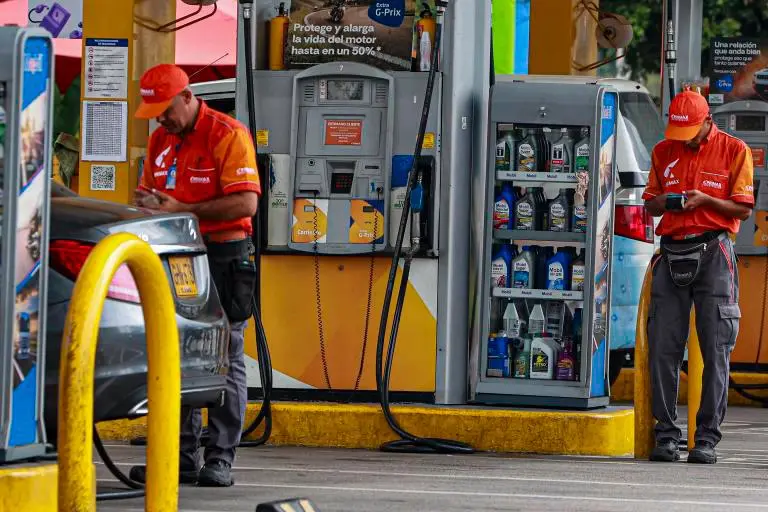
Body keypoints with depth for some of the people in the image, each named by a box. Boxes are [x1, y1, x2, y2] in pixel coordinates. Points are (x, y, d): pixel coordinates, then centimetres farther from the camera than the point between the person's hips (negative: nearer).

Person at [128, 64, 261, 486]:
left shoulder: (228, 135, -10)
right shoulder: (160, 140, 13)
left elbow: (245, 202, -18)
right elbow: (149, 189, 25)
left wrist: (183, 210, -19)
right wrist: (146, 201, -1)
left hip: (222, 257, -7)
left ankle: (220, 459, -2)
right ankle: (182, 456, 9)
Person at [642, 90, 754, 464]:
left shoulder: (734, 151, 2)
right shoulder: (663, 152, 13)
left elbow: (744, 209, 0)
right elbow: (650, 204, 19)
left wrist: (705, 200, -14)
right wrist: (664, 203, -4)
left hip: (714, 253, -3)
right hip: (672, 253, 3)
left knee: (716, 351, -5)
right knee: (662, 349, -2)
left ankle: (707, 439, -2)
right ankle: (665, 435, 4)